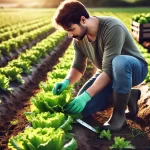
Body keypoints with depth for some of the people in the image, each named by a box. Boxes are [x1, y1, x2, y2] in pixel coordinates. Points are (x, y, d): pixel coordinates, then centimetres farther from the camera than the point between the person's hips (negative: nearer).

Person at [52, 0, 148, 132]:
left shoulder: (112, 28, -32)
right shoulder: (79, 39, -9)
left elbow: (109, 70, -36)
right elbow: (78, 67, -1)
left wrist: (86, 95, -42)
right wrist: (66, 81, -23)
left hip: (134, 68, -6)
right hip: (110, 74, 7)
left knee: (119, 62, -43)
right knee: (81, 108, -10)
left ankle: (119, 114, -21)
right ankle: (127, 96, 7)